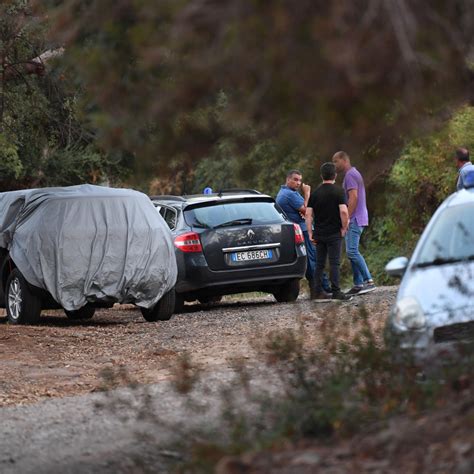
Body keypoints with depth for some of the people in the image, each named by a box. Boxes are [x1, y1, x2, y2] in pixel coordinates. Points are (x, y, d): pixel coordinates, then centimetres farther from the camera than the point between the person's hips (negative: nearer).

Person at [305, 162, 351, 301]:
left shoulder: (315, 193, 7)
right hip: (334, 233, -4)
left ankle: (317, 291, 9)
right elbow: (344, 211, -18)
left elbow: (308, 214, 3)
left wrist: (310, 233, 6)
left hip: (319, 233, 4)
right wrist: (344, 227, -5)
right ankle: (336, 292, -9)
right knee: (334, 263, -5)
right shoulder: (338, 192, -7)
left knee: (319, 263, 10)